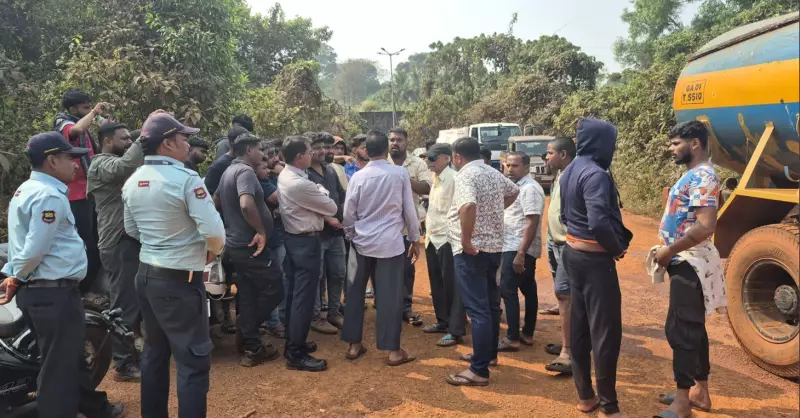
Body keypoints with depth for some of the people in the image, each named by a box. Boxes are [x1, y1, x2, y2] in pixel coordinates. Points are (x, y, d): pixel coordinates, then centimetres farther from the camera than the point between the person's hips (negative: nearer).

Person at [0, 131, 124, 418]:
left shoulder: (27, 190, 15)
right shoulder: (49, 196, -18)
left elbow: (24, 243, 17)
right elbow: (35, 250, -20)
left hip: (36, 290, 11)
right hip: (53, 293, -11)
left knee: (71, 356, 23)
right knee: (59, 365, -1)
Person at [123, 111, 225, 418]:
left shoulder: (132, 182, 5)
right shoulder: (186, 179, -19)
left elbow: (131, 229, 16)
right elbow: (213, 231, -23)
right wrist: (213, 250, -3)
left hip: (146, 274, 8)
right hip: (180, 280, -8)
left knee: (155, 351, 20)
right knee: (193, 360, 1)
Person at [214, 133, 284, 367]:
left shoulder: (229, 171, 15)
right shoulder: (245, 171, -17)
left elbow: (215, 202, 25)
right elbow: (246, 205, -34)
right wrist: (261, 231, -22)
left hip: (235, 244, 10)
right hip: (249, 245, -10)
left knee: (247, 296, 13)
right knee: (274, 289, 0)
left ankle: (251, 347, 18)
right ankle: (245, 331, 8)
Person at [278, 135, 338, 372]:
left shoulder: (284, 176, 7)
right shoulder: (301, 184, -24)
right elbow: (331, 208, -12)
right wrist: (322, 192, 5)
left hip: (293, 238, 10)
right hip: (306, 241, -10)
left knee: (293, 292, 16)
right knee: (304, 296, -4)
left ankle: (292, 343, 28)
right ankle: (296, 354, 2)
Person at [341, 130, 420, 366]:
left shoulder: (358, 177, -2)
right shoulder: (400, 174, -5)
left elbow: (348, 213, 1)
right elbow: (409, 210, -1)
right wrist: (415, 239, 10)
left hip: (363, 242, 2)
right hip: (390, 242, -2)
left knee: (356, 292, 14)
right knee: (390, 295, 2)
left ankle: (354, 344, 22)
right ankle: (393, 350, 9)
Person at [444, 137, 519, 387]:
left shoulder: (465, 176, -15)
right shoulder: (494, 173, 11)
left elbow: (468, 207, -35)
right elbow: (514, 191, 30)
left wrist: (466, 241, -24)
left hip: (472, 250, -9)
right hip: (494, 246, 9)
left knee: (477, 309, -6)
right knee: (491, 304, 18)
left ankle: (479, 370, -1)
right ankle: (488, 354, 32)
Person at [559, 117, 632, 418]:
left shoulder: (570, 172, 10)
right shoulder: (595, 174, -19)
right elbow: (599, 222, -28)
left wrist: (578, 237, 12)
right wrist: (617, 247, -12)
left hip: (573, 253, 9)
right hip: (595, 258, -9)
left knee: (580, 324, 14)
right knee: (605, 330, 0)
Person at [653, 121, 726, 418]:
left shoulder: (702, 177, -18)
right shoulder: (693, 175, 14)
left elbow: (706, 226, -28)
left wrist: (669, 251, -19)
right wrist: (668, 249, 11)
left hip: (690, 264, -10)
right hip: (686, 262, 10)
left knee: (680, 330, -5)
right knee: (692, 329, 16)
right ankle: (700, 392, 27)